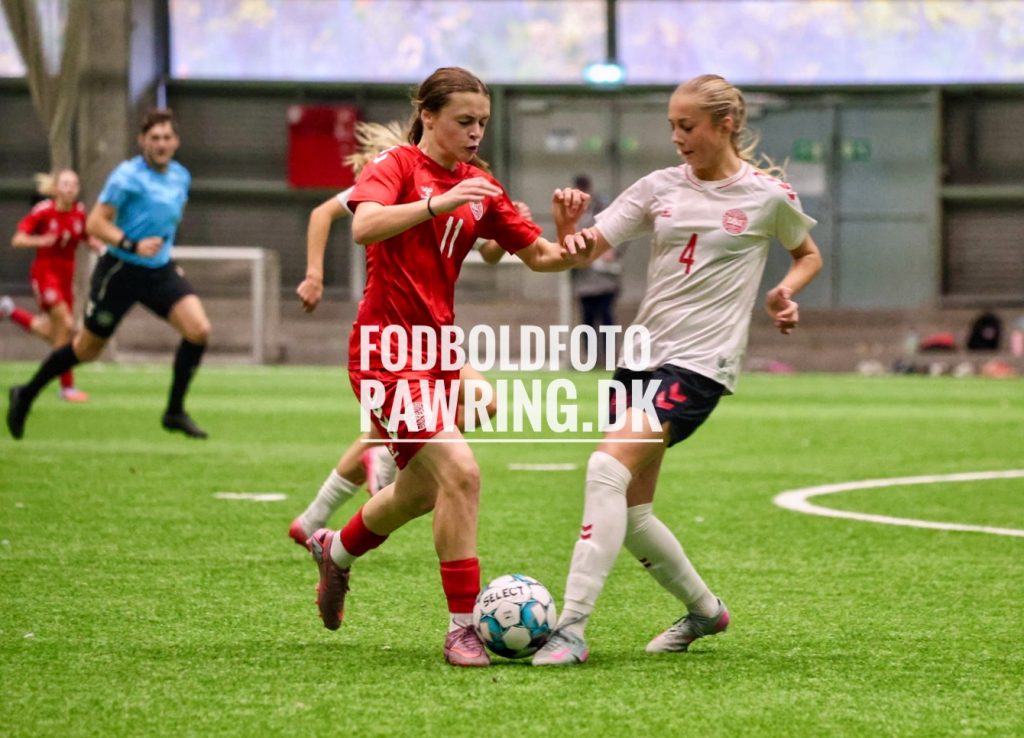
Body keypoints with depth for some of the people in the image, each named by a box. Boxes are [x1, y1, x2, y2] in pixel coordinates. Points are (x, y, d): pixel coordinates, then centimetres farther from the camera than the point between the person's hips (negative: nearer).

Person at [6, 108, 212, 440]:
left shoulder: (180, 177, 6)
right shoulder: (127, 176, -15)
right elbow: (95, 223, -18)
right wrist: (133, 246, -27)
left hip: (160, 271, 5)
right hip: (120, 272, -5)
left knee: (198, 329, -16)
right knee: (88, 348, 7)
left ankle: (175, 412, -3)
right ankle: (26, 394, 29)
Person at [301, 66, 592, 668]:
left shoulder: (481, 188, 10)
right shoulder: (398, 165, -8)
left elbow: (539, 257, 10)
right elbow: (365, 226, -28)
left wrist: (567, 241, -11)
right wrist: (437, 202, -38)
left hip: (437, 349, 8)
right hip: (388, 350, -8)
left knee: (422, 492, 19)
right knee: (459, 471, -21)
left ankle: (336, 550, 49)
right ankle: (463, 628, -15)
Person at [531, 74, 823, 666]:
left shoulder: (769, 196, -1)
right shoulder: (660, 188, 8)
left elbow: (809, 255, 18)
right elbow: (589, 245, 0)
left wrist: (785, 293, -2)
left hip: (701, 361, -6)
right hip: (643, 351, 6)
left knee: (608, 467, -24)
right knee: (629, 512, 7)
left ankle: (572, 628, -27)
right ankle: (705, 609, 31)